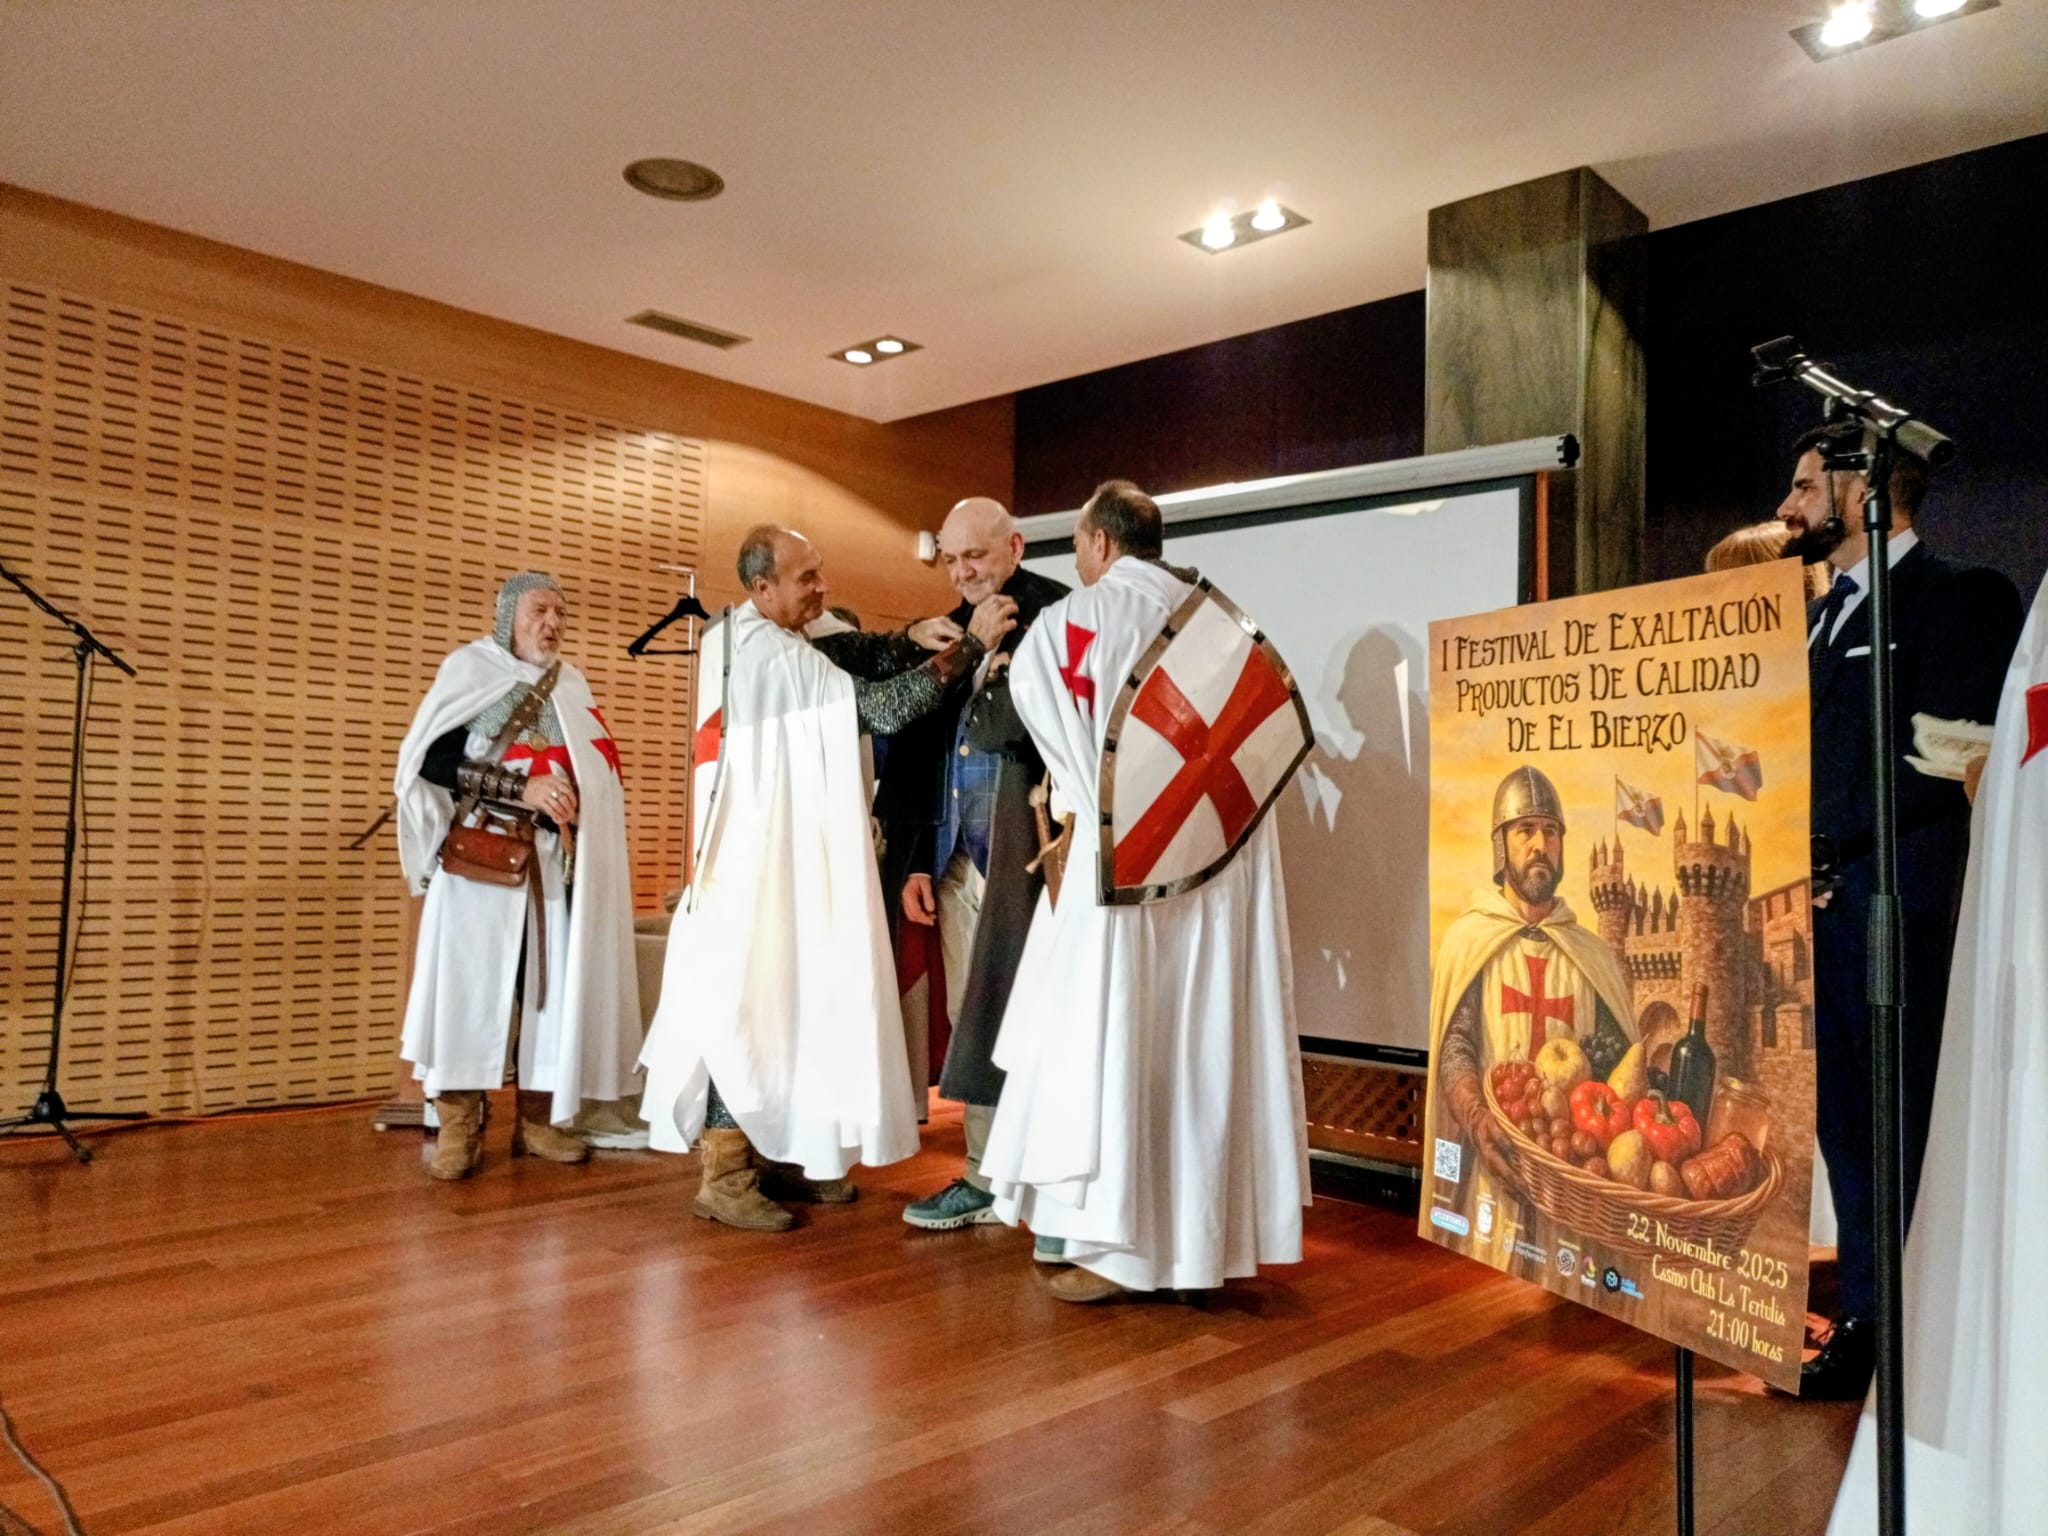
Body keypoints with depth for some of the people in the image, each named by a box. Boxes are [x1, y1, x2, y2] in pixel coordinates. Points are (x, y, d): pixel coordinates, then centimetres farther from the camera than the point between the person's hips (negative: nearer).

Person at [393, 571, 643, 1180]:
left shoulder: (571, 686, 16)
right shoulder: (470, 670, 2)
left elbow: (599, 772, 22)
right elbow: (431, 760, -9)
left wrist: (578, 801, 0)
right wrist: (521, 789, -17)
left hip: (555, 862, 4)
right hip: (481, 857, -4)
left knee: (553, 983, 2)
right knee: (470, 982, -5)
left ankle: (537, 1117, 10)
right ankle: (459, 1125, 1)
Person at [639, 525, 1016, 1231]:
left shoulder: (748, 637, 10)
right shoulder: (775, 657, -20)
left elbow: (844, 654, 10)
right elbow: (880, 706, -23)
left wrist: (913, 640, -7)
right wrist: (971, 644, -19)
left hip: (780, 849, 10)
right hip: (761, 855, -10)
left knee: (785, 996, 14)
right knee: (750, 998, -5)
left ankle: (769, 1151, 23)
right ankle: (723, 1176, 3)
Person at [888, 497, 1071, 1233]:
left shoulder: (1058, 617, -4)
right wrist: (919, 859, 14)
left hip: (1028, 854, -7)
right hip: (959, 859, 7)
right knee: (974, 1022, 10)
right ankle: (986, 1179, 20)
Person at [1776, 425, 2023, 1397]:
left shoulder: (1957, 597, -4)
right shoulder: (1822, 616, 19)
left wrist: (1830, 846, -14)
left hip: (1896, 903, -7)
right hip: (1819, 899, 8)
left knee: (1909, 1123, -1)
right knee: (1847, 1121, 11)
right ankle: (1869, 1321, 22)